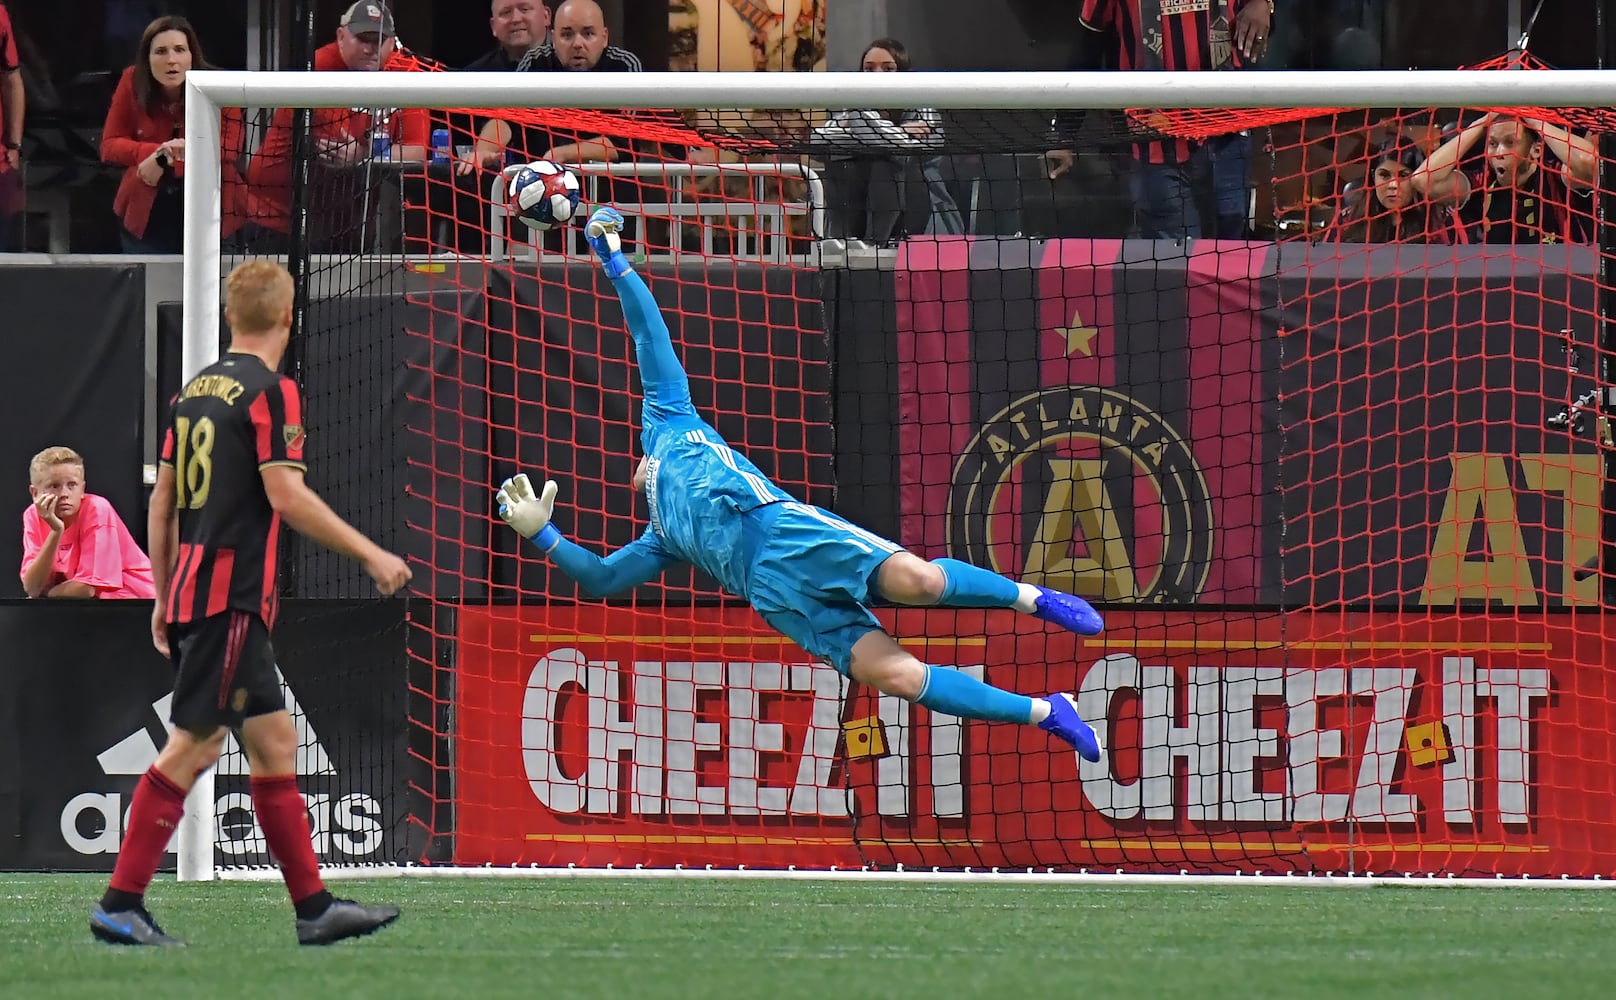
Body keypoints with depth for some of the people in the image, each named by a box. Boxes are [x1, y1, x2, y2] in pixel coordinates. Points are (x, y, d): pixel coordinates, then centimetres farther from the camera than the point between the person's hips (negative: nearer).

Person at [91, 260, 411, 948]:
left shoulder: (197, 388, 14)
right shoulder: (270, 390, -10)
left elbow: (163, 496, 17)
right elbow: (286, 495, -17)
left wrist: (164, 593, 24)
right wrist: (370, 554, -11)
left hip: (191, 585, 9)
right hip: (233, 597, -9)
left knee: (274, 741, 10)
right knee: (192, 746, -7)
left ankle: (314, 908, 10)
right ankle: (120, 904, -7)